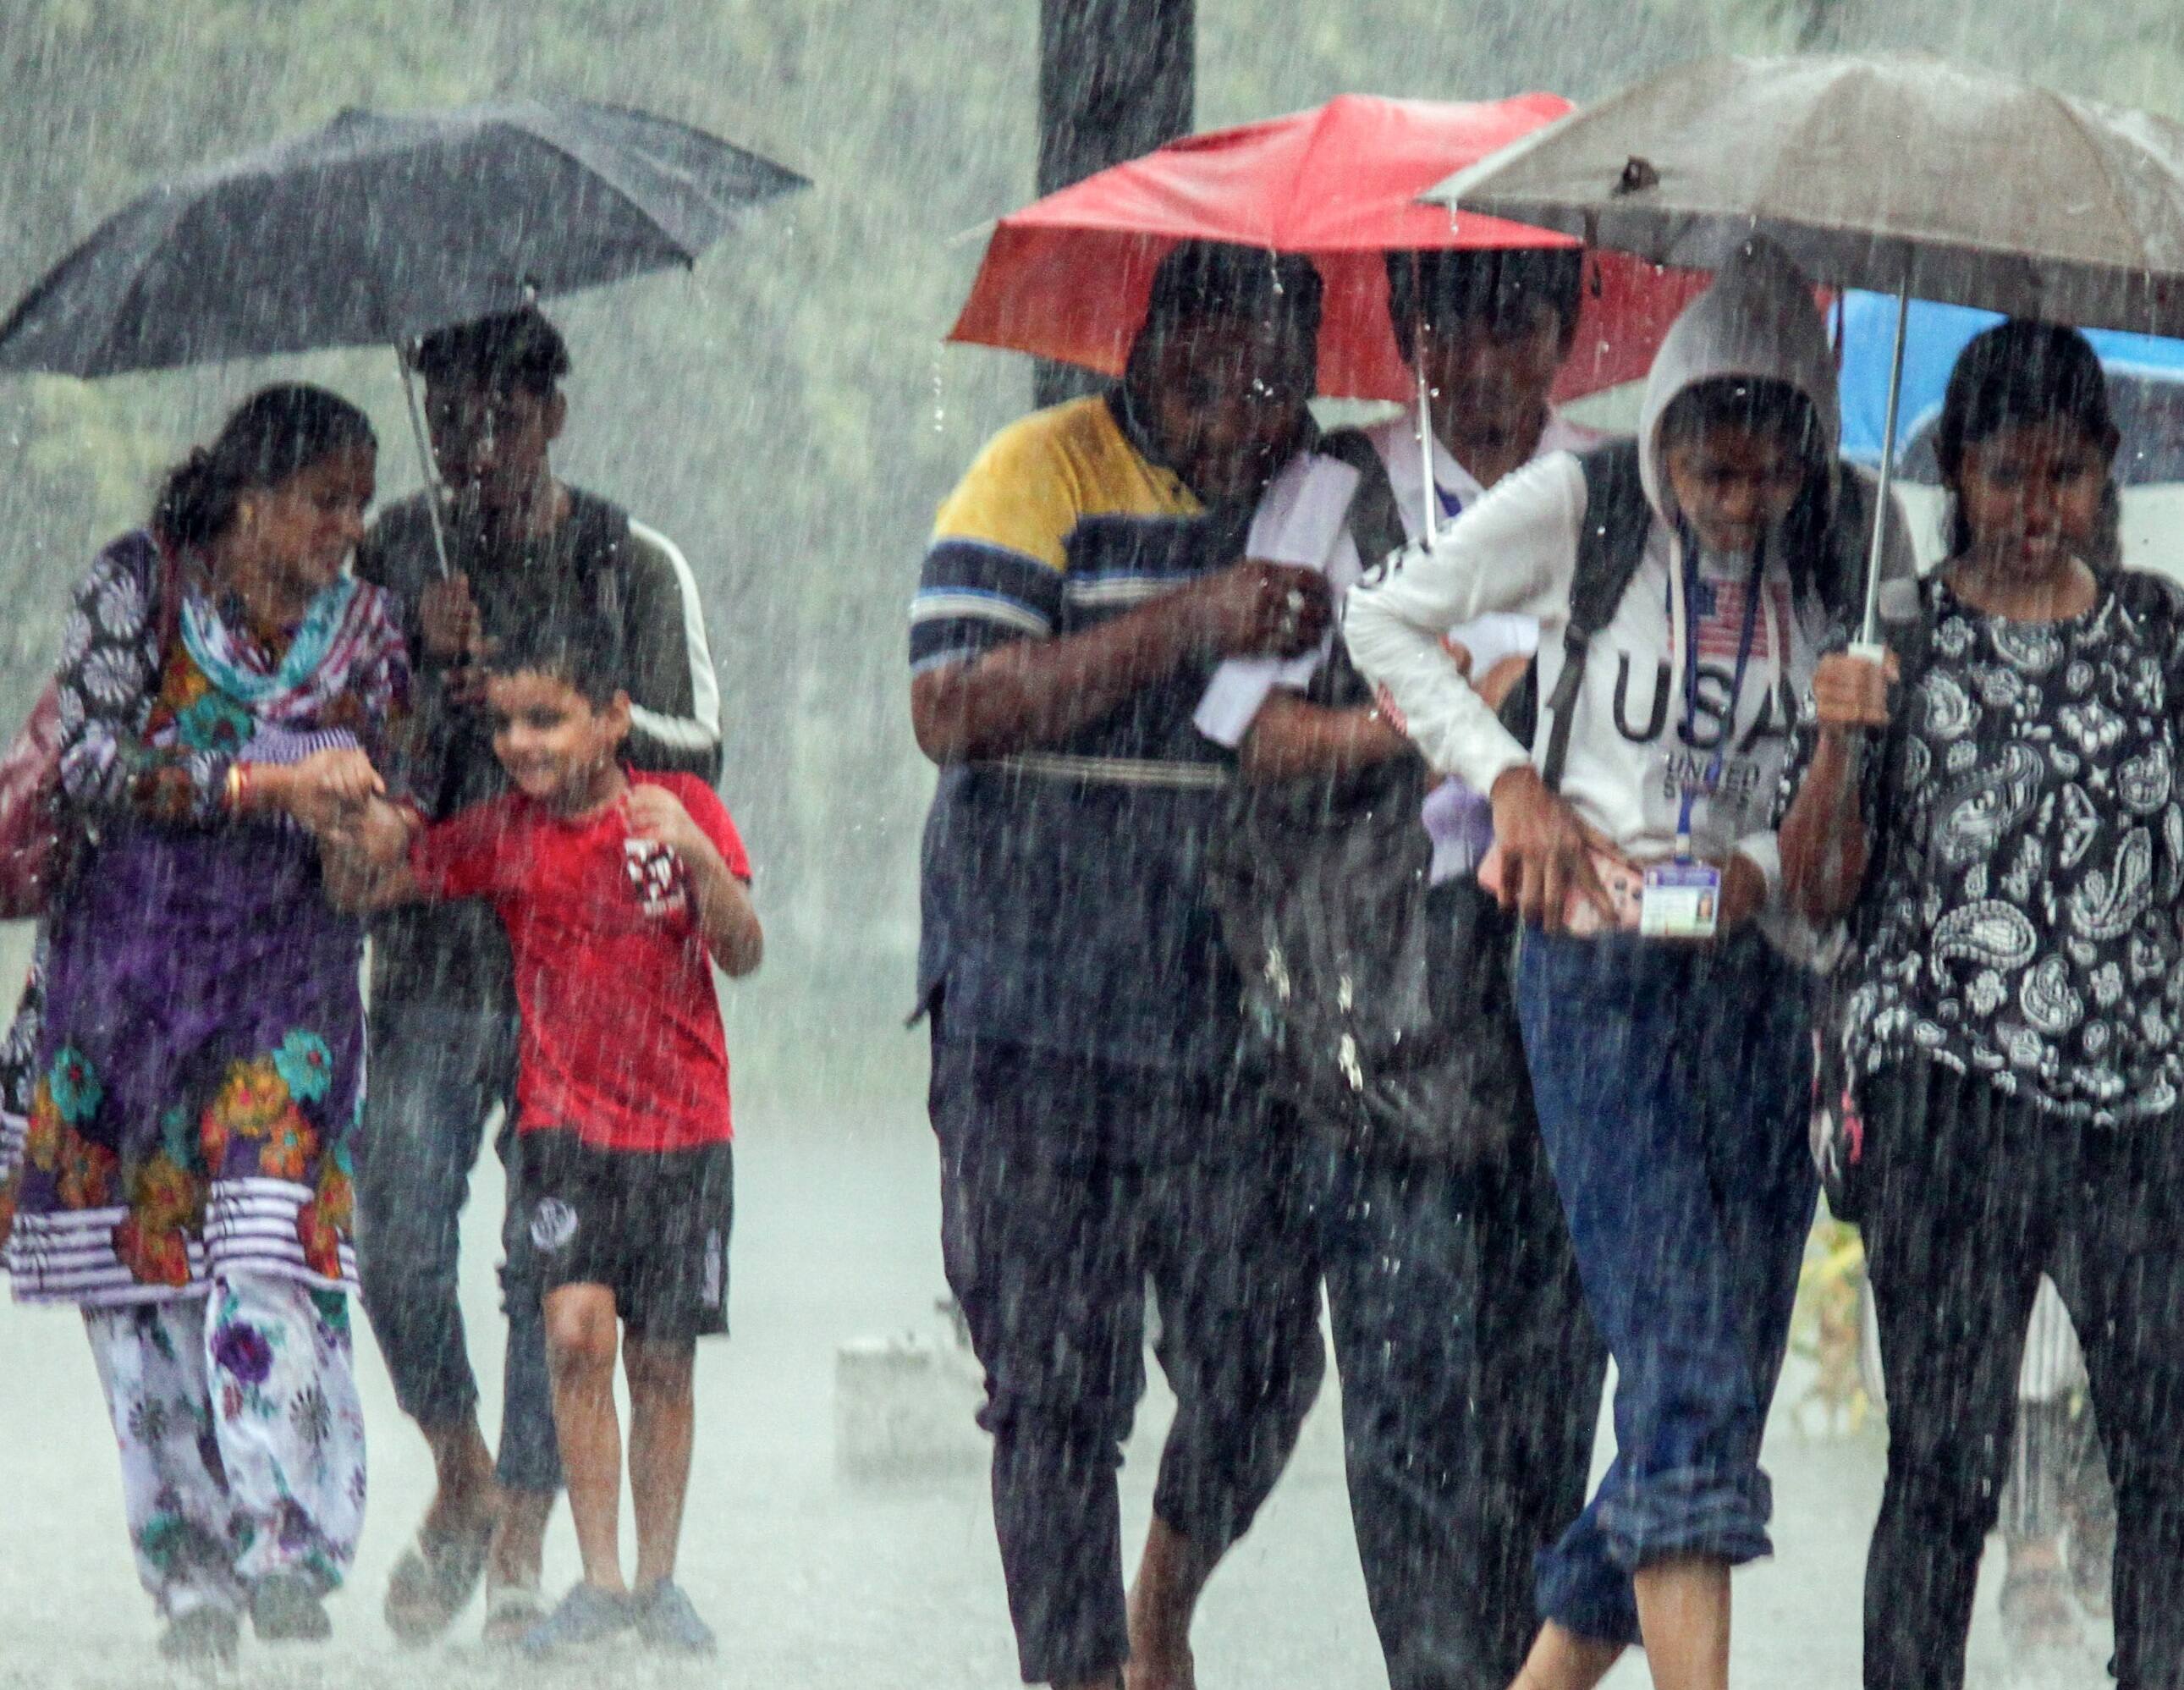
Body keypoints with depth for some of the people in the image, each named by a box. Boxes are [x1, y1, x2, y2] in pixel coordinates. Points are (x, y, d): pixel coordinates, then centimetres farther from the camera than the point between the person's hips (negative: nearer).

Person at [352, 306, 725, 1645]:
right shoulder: (396, 556, 10)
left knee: (557, 1252, -5)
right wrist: (426, 656, -12)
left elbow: (698, 751, -2)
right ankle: (462, 1476, 16)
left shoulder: (635, 567, 5)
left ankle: (522, 1536, 2)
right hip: (436, 944, 1)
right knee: (398, 1232, -9)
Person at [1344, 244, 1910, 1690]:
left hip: (1762, 964, 4)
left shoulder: (1847, 545, 5)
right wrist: (1509, 780, -1)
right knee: (1681, 1368, -16)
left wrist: (1765, 863, -8)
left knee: (1728, 1386, 3)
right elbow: (1384, 617, 9)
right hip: (1601, 964, -4)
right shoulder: (1580, 510, -3)